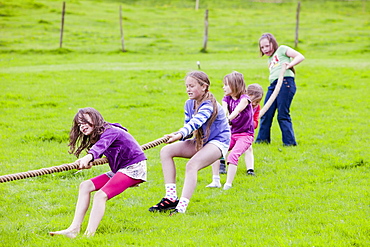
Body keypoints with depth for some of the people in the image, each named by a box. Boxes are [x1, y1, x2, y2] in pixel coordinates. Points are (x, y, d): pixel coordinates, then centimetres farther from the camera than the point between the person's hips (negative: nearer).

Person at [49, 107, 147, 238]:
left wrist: (89, 157, -56)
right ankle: (74, 230, -5)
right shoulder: (97, 136, 13)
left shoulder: (110, 132, -18)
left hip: (134, 168, -10)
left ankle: (89, 235, -32)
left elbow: (102, 145, -39)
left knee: (101, 195, -25)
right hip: (120, 170, 10)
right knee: (85, 186, 2)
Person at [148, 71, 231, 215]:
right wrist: (182, 136, -13)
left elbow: (195, 122, -39)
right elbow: (188, 126, 9)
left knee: (192, 165, -33)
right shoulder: (189, 104, 4)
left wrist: (180, 134, -55)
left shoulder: (209, 105, -22)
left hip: (218, 142, -8)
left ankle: (181, 207, -41)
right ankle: (171, 198, -15)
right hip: (200, 142, 8)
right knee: (166, 151, -8)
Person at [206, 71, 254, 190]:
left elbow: (237, 111, -32)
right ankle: (216, 181, -9)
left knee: (233, 155, -26)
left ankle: (228, 184, -25)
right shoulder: (226, 99, 6)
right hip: (232, 133, 6)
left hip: (245, 135, -6)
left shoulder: (244, 99, -11)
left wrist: (227, 120, -52)